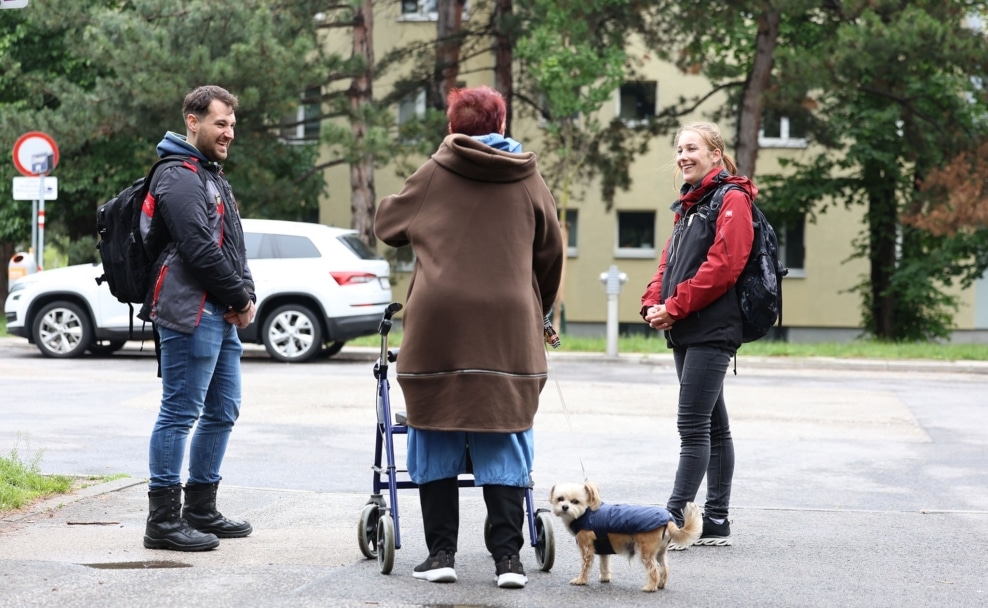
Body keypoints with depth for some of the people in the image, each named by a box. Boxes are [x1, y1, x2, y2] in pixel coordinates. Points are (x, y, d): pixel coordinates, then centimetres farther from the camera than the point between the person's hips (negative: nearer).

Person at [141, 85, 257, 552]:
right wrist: (240, 299, -9)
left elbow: (233, 247, 22)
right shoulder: (179, 177, -10)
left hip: (222, 317, 10)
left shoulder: (213, 177, 22)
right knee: (180, 413, -8)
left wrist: (245, 295, 5)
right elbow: (200, 249, -19)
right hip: (191, 314, -10)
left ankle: (201, 509, 23)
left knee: (222, 411, 14)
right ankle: (163, 519, -6)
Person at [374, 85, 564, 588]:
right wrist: (538, 313, 27)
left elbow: (386, 224, 19)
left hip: (439, 324, -1)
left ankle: (440, 551, 6)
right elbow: (551, 255, 13)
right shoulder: (528, 180, 9)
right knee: (502, 441, 5)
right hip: (508, 329, 1)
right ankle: (508, 556, -1)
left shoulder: (434, 175, 6)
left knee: (437, 438, 7)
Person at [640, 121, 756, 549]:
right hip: (685, 333, 9)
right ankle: (716, 522, 15)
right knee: (712, 425, 11)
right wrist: (654, 303, 0)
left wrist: (675, 307, -17)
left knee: (692, 425, -11)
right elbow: (669, 261, 19)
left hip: (712, 331, -9)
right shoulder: (689, 205, 21)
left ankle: (675, 520, -12)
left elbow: (723, 266, -18)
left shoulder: (732, 200, -8)